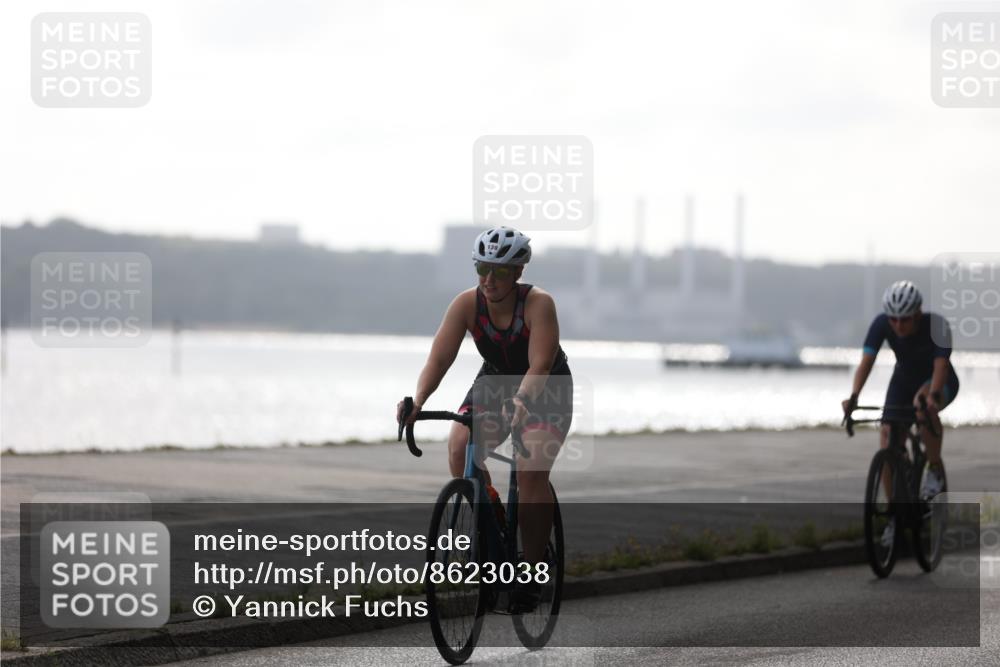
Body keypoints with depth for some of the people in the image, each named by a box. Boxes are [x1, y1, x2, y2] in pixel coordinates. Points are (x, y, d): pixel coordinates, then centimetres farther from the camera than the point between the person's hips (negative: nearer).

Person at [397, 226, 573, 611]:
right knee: (459, 449, -22)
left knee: (531, 471, -23)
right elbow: (439, 358, -27)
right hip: (494, 382, 4)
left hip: (546, 390, -4)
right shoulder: (467, 304, -19)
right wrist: (418, 400, -45)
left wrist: (520, 402, -57)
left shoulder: (538, 304, -28)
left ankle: (532, 569, -12)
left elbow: (539, 366, -38)